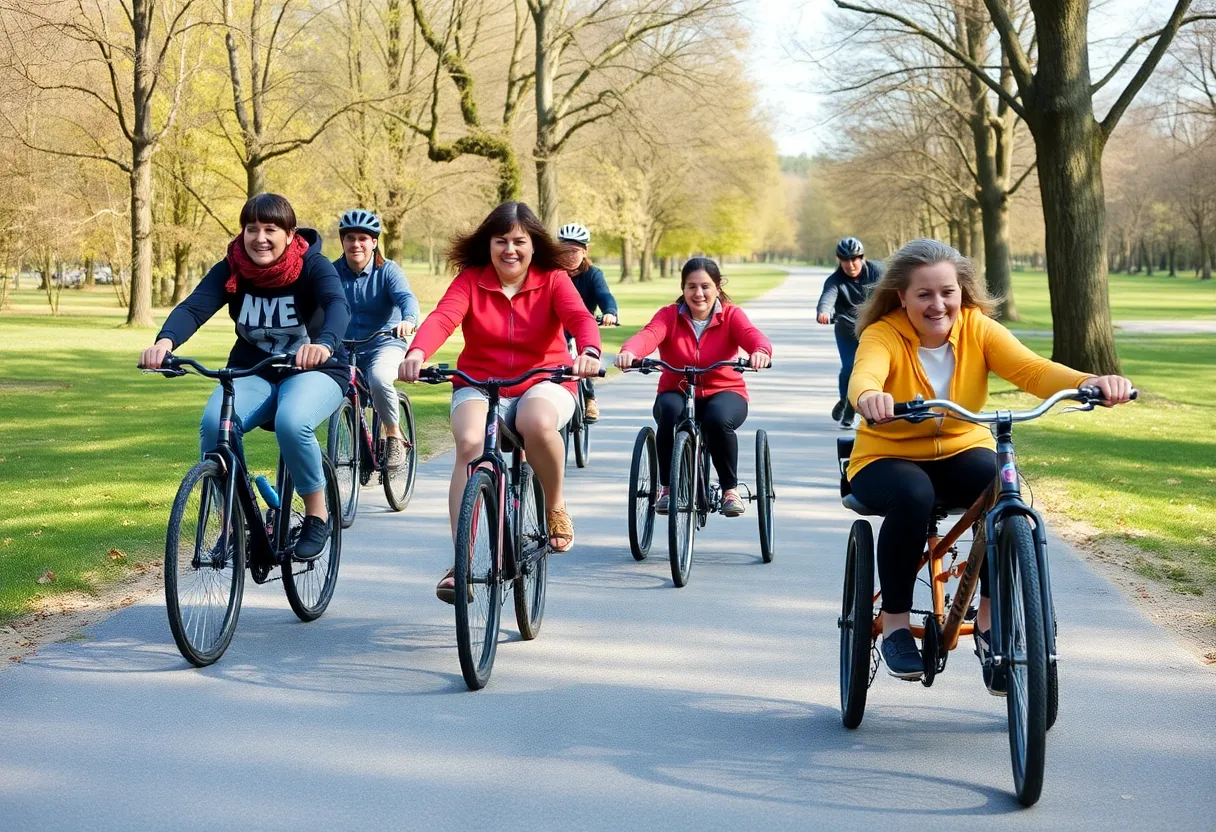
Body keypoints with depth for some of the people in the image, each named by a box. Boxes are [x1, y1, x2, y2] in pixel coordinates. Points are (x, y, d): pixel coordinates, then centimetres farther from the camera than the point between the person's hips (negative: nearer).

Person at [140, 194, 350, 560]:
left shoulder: (313, 266, -14)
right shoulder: (230, 270, -7)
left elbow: (337, 304, -34)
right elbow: (193, 307, -22)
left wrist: (325, 344, -57)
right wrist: (165, 341, -45)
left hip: (313, 371, -3)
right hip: (253, 374, 3)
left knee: (292, 423, -36)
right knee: (213, 423, -28)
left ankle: (317, 514, -11)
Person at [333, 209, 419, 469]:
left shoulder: (388, 270, -5)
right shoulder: (333, 272, 2)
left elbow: (406, 297, -21)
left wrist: (409, 320, -45)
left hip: (384, 344, -3)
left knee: (379, 379, -34)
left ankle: (394, 434, -10)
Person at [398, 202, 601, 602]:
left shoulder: (553, 281, -1)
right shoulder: (470, 281, -1)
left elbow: (580, 317, -20)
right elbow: (442, 317, -19)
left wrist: (589, 351, -44)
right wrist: (417, 352, -41)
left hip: (543, 384, -1)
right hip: (479, 386, 1)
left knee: (537, 422, -37)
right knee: (470, 442, -31)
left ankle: (555, 505, -7)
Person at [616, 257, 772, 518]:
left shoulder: (731, 315, -3)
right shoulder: (669, 315, -3)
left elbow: (752, 335, -24)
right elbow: (648, 335, -25)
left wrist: (761, 352, -50)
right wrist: (628, 352, -49)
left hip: (724, 392, -1)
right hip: (677, 392, 1)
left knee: (718, 418, -34)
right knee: (670, 411, -34)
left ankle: (730, 489, -11)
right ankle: (667, 487, -13)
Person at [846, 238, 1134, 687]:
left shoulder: (977, 328, -8)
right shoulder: (882, 335, -16)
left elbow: (1030, 369, -23)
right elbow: (865, 375, -39)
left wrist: (1091, 382, -43)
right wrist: (869, 397, -65)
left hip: (962, 450, 3)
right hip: (887, 457, -3)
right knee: (913, 495, -37)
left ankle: (990, 621, -14)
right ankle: (895, 623, -17)